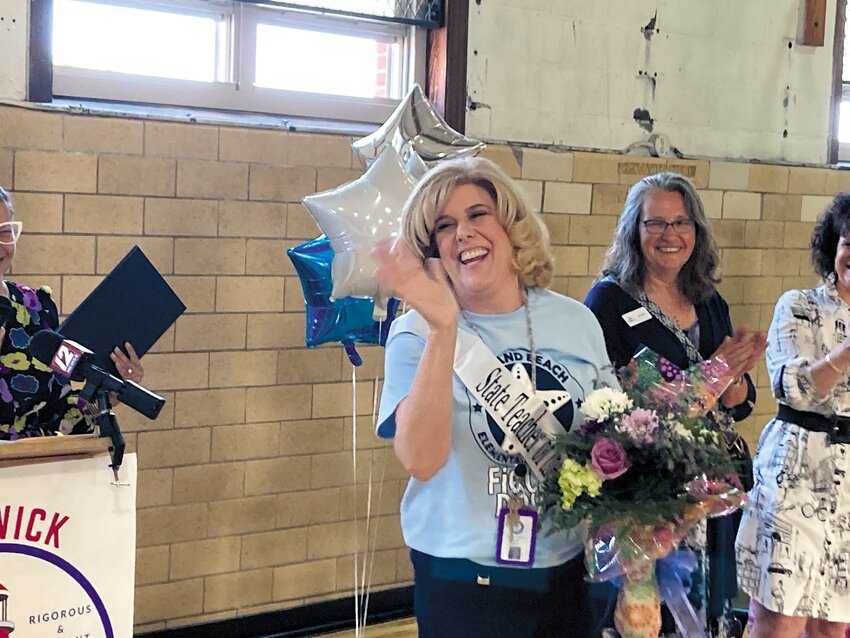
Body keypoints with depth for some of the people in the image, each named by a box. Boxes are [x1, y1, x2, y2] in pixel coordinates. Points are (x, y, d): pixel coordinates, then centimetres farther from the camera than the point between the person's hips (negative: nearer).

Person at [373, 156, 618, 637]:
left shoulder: (576, 320, 0)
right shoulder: (417, 334, -10)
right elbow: (422, 461, -26)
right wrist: (444, 327, -32)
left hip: (569, 571, 4)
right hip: (463, 580, -3)